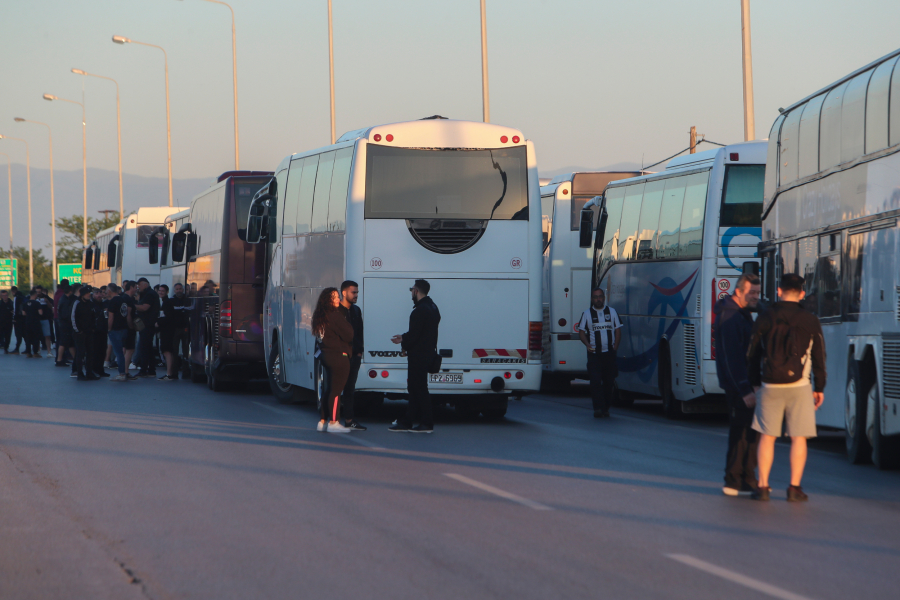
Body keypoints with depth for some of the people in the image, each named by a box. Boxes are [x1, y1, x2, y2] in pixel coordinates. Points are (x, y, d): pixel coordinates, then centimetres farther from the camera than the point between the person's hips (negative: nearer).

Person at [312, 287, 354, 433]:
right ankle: (333, 422, -3)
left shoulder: (320, 316, 11)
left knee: (330, 389, 16)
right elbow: (349, 334, -13)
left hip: (326, 354, 9)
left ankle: (322, 421, 18)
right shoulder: (335, 315, -16)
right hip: (339, 355, -9)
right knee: (336, 390, -4)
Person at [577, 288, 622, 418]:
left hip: (609, 353, 2)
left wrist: (615, 347, -2)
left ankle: (605, 408, 14)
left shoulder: (612, 312, 12)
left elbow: (618, 330, 11)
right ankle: (598, 408, -14)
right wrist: (587, 344, -12)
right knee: (595, 381, -12)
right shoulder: (587, 314, 7)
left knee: (609, 382, 3)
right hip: (594, 353, -2)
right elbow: (581, 332, 6)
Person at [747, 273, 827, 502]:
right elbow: (818, 357, 3)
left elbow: (753, 354, 6)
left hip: (770, 387, 1)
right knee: (798, 438, 4)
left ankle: (763, 486, 6)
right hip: (799, 386, -1)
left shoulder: (764, 319, 0)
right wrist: (820, 388, 12)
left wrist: (755, 383, 19)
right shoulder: (810, 321, -1)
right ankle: (794, 488, 2)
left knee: (767, 437, 8)